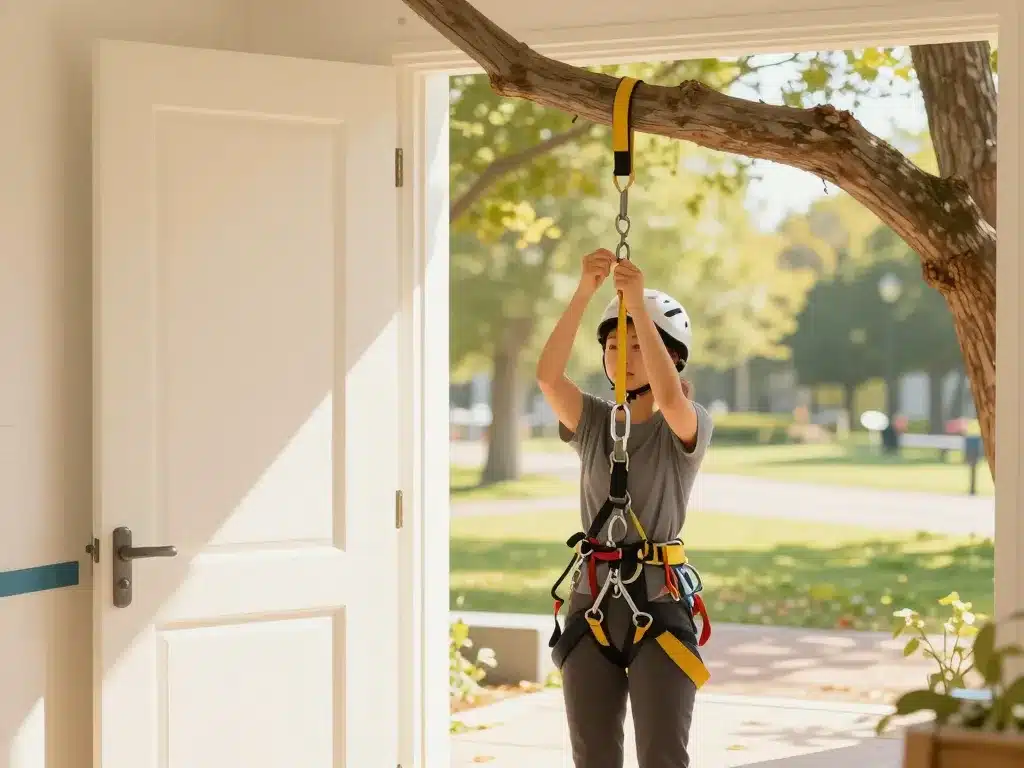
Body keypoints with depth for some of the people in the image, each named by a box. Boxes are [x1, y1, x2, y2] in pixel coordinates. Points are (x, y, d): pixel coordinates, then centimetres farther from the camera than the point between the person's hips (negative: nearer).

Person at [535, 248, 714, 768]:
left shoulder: (687, 428, -3)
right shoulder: (591, 423, 6)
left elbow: (671, 398, -27)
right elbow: (548, 377, -14)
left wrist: (639, 305, -27)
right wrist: (583, 293, -24)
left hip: (659, 604, -4)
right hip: (591, 605, 4)